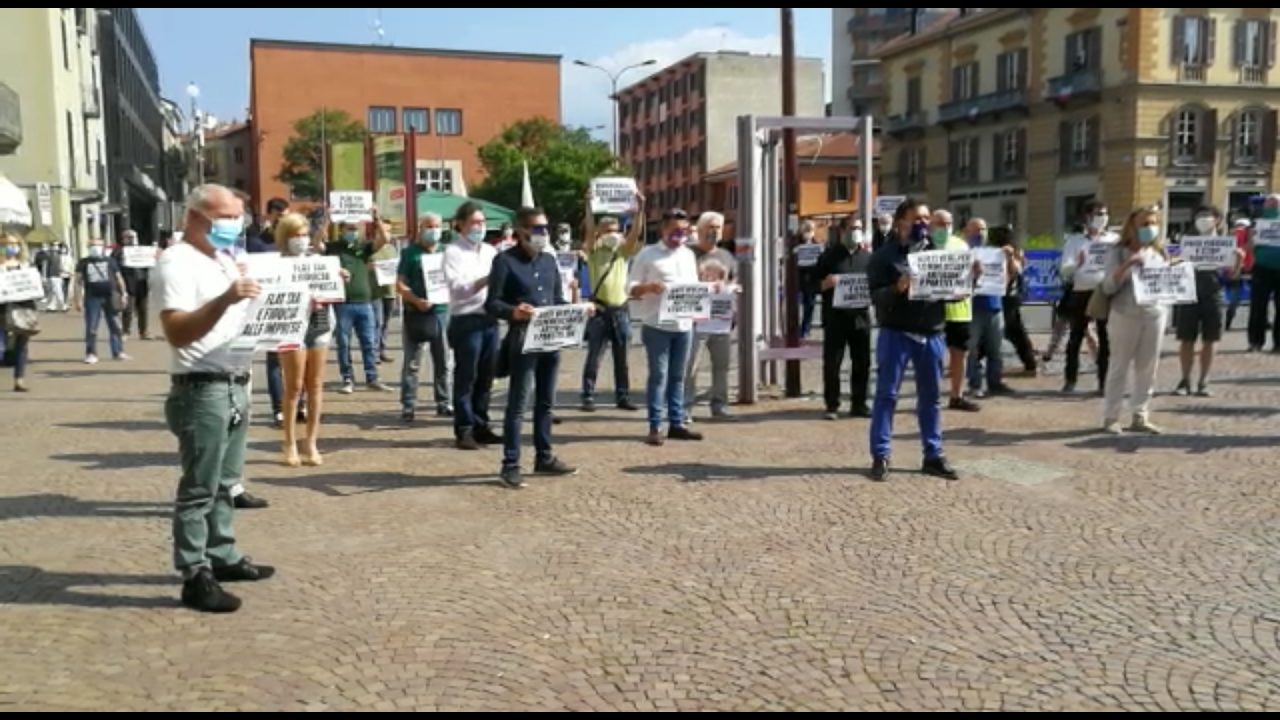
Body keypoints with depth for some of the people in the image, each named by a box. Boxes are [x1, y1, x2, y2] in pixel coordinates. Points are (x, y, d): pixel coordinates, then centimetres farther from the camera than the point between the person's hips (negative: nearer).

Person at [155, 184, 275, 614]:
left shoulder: (225, 260, 17)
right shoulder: (177, 262, -11)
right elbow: (177, 332, -22)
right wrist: (224, 300, -33)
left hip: (235, 385, 9)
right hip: (201, 390, -9)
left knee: (225, 482, 16)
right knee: (199, 488, -4)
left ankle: (223, 556, 26)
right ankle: (195, 577, 1)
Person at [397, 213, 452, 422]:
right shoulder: (410, 252, 1)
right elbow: (400, 284, -4)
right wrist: (416, 300, -19)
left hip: (442, 312, 3)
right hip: (416, 313, -3)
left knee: (443, 362, 9)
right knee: (411, 363, 0)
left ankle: (443, 403, 18)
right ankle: (408, 405, 4)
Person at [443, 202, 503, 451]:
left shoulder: (490, 251, 16)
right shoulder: (453, 251, -3)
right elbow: (458, 287, -15)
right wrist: (486, 280, -26)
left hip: (490, 320, 6)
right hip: (466, 321, -6)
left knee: (485, 377, 11)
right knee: (465, 378, 0)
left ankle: (481, 426, 21)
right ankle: (464, 430, 7)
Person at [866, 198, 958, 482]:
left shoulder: (937, 252, 11)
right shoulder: (885, 255, -3)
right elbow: (876, 295, -13)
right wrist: (897, 289, -31)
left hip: (932, 333, 4)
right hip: (896, 332, -4)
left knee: (931, 396, 9)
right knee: (887, 394, 0)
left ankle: (934, 456, 18)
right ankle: (880, 456, 6)